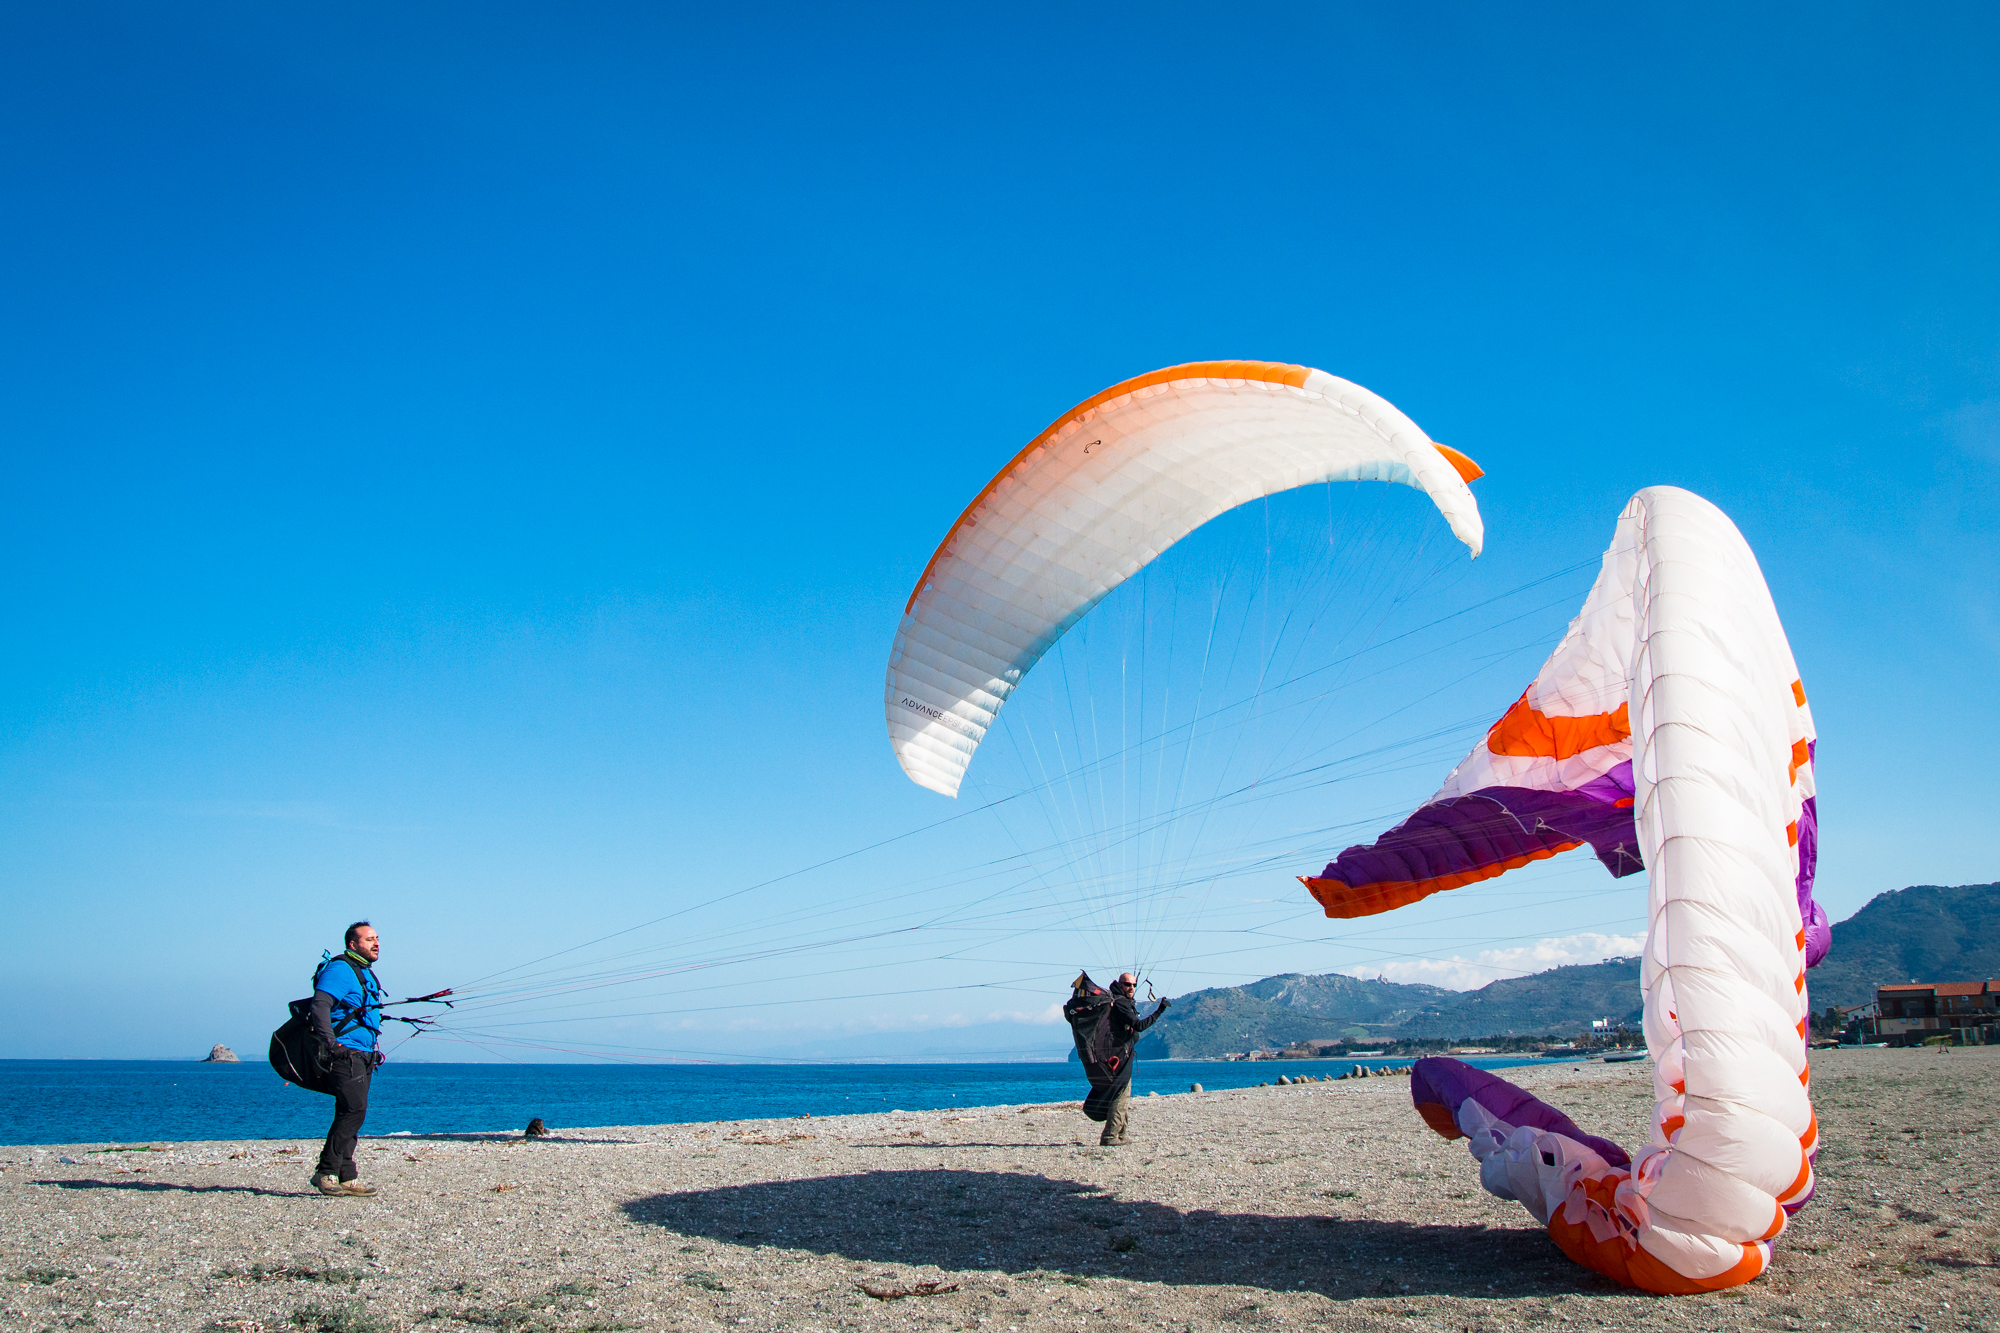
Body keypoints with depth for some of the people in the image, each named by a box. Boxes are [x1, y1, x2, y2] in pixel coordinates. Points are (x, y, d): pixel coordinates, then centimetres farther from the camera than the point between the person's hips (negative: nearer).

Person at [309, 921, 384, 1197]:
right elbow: (320, 1005, -21)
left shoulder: (366, 974, 22)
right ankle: (326, 1173, -11)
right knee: (354, 1110, -17)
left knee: (350, 1115, 9)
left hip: (363, 1056, 10)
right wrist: (330, 1041, -31)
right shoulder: (340, 969, -9)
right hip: (345, 1053, -10)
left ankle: (346, 1178, 11)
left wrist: (375, 1050, 29)